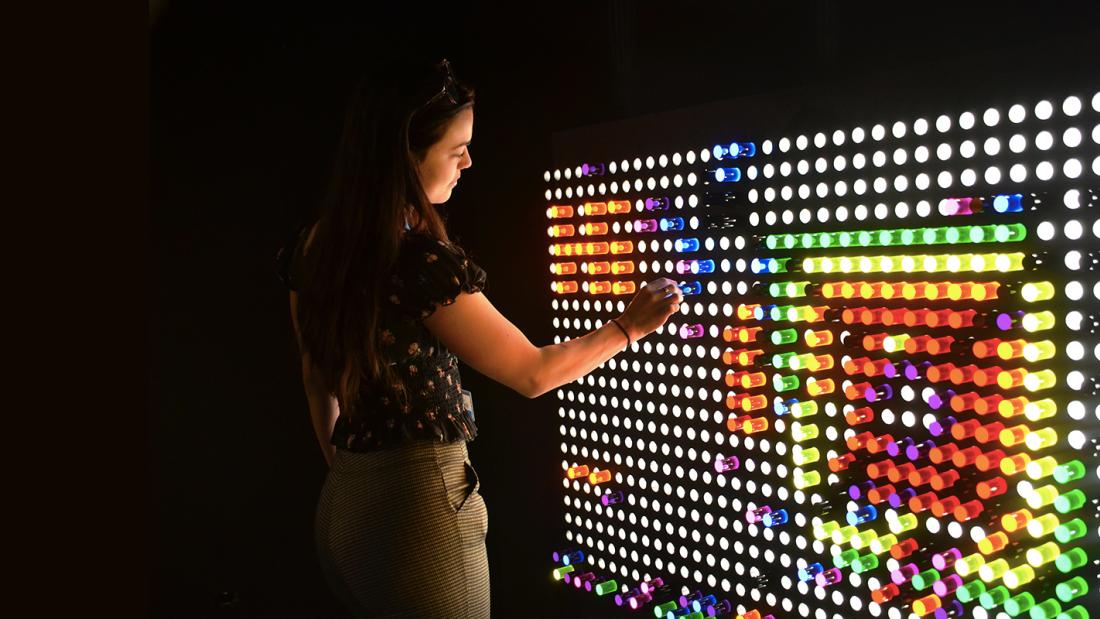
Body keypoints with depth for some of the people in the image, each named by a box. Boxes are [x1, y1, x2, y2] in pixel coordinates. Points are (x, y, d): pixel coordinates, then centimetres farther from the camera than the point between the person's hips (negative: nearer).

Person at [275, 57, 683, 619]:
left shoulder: (313, 247, 2)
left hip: (339, 507, 8)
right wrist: (629, 327, -1)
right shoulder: (420, 260, -22)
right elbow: (532, 373, -14)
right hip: (418, 504, -8)